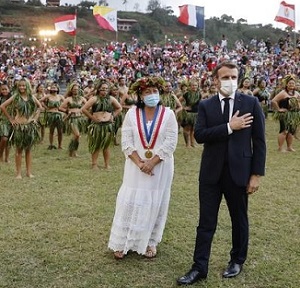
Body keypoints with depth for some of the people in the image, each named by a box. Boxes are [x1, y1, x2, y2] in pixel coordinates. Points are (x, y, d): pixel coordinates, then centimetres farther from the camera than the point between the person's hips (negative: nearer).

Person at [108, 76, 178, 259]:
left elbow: (170, 143, -10)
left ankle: (150, 242, 22)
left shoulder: (168, 114, -4)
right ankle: (122, 243, 15)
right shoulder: (132, 113, -1)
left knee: (155, 204, 8)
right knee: (129, 203, 3)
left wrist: (152, 162, -17)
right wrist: (140, 163, -17)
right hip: (136, 166, 1)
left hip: (160, 167, 0)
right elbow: (126, 142, -5)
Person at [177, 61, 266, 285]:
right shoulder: (206, 105, 2)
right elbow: (199, 135, -12)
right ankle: (200, 268, 15)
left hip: (239, 171, 0)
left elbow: (259, 141, -3)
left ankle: (237, 261, 35)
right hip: (211, 172, 1)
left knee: (239, 219, 15)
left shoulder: (251, 103, -2)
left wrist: (256, 174, -6)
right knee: (206, 222, 6)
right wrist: (229, 127, -19)